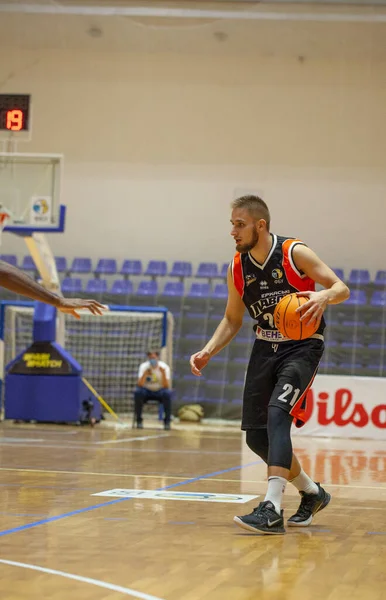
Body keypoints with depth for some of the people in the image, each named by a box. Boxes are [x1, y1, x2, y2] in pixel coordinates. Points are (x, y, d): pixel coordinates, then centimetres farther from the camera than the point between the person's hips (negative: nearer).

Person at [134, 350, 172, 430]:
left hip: (159, 391, 0)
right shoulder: (144, 366, -12)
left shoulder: (164, 367, -13)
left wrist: (163, 373, -36)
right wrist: (145, 374, -38)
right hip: (147, 391, 0)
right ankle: (139, 420, -17)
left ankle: (167, 421, -18)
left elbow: (166, 386, -21)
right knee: (138, 392, -32)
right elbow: (140, 385, -22)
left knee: (167, 393, -34)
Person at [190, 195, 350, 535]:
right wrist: (209, 351, -3)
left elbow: (342, 288, -14)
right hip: (266, 347, 6)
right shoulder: (238, 268, 0)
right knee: (256, 435, 3)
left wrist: (324, 296, -37)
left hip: (302, 346, -6)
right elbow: (232, 320, 12)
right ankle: (311, 493, 26)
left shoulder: (295, 254, -15)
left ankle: (272, 510, -31)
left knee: (277, 415, -27)